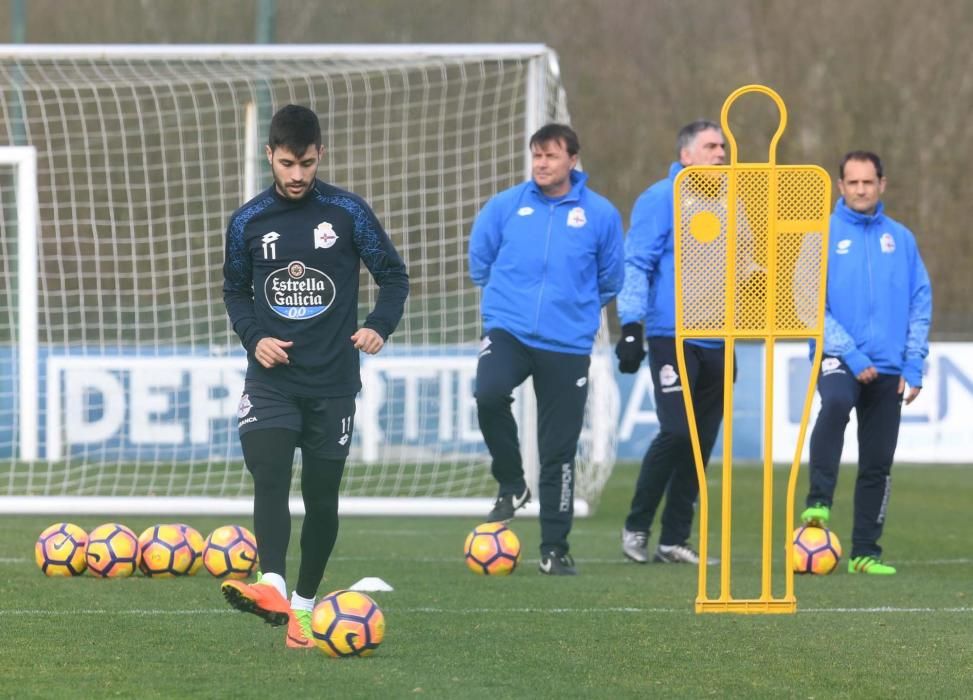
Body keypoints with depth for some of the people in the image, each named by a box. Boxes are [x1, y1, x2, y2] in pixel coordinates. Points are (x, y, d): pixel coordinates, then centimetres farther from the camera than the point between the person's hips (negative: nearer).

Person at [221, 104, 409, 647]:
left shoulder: (348, 212, -3)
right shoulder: (249, 221, 2)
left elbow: (394, 275, 4)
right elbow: (235, 290, 15)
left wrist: (380, 326, -14)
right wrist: (253, 337, -4)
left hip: (333, 382, 0)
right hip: (272, 379, 0)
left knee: (322, 496, 6)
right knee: (270, 477, -21)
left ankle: (305, 603, 21)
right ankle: (273, 589, -36)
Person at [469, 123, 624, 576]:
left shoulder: (600, 214, -2)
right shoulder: (505, 207, 0)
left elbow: (609, 279, 13)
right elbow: (480, 261, 15)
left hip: (568, 343, 0)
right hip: (508, 330, 0)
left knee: (559, 449, 2)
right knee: (490, 395, -30)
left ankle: (555, 548, 14)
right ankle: (511, 484, -5)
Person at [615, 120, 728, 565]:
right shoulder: (661, 199, -4)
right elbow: (635, 265, -8)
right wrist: (631, 325, -16)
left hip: (715, 343, 6)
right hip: (671, 337, -6)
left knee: (701, 443, 4)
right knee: (677, 432, -17)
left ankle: (675, 540, 10)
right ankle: (636, 527, 0)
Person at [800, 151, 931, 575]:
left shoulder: (900, 239, 7)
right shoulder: (823, 236, -2)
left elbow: (920, 302, 9)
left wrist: (913, 365, -1)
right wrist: (851, 355, -15)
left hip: (888, 367, 4)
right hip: (838, 358, -4)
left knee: (878, 464, 5)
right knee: (835, 403, -36)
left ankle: (865, 552, 13)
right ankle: (819, 502, -34)